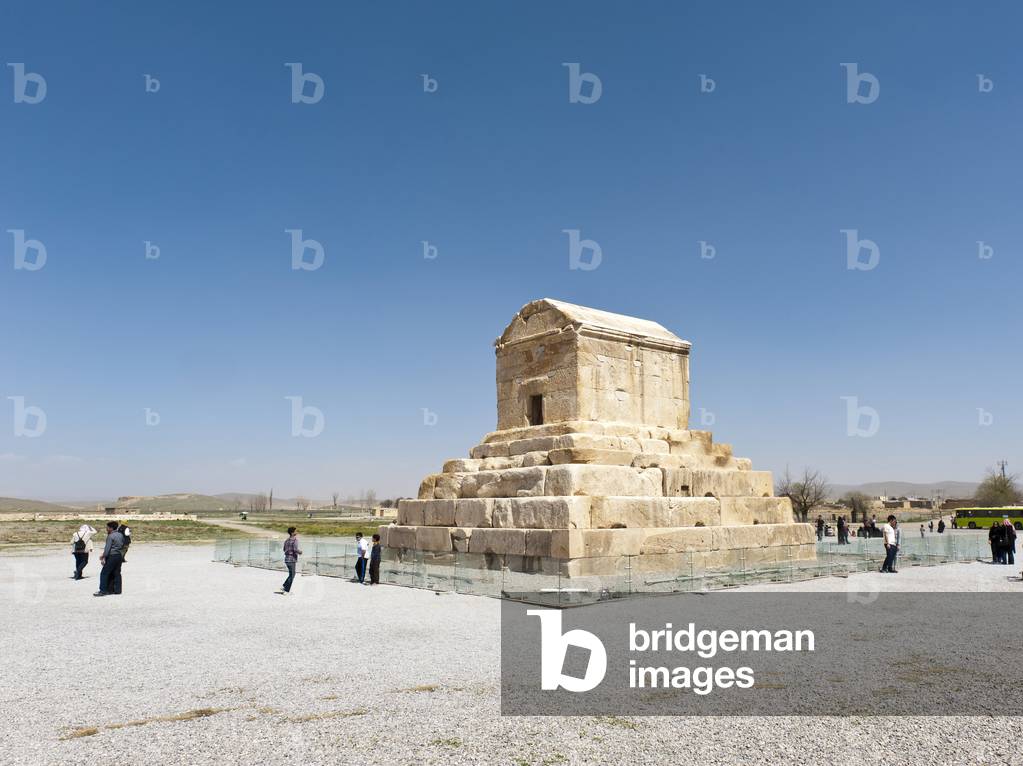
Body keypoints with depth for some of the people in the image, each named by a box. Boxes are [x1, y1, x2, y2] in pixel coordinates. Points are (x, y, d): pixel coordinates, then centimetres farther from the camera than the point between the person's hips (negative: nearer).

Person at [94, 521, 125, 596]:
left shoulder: (110, 536, -12)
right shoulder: (121, 535, 12)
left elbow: (107, 548, -16)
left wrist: (103, 558, -11)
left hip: (112, 556, -8)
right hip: (119, 556, 8)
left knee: (104, 573, 0)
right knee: (117, 573, 10)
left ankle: (103, 590, -2)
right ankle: (117, 590, 10)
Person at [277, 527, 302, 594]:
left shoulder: (287, 540, 12)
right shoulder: (295, 540, -13)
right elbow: (295, 549, -23)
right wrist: (300, 552, -2)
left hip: (286, 559, 8)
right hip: (292, 560, -8)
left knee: (291, 574, 21)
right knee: (292, 575, 2)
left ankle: (283, 586, 14)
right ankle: (286, 590, 4)